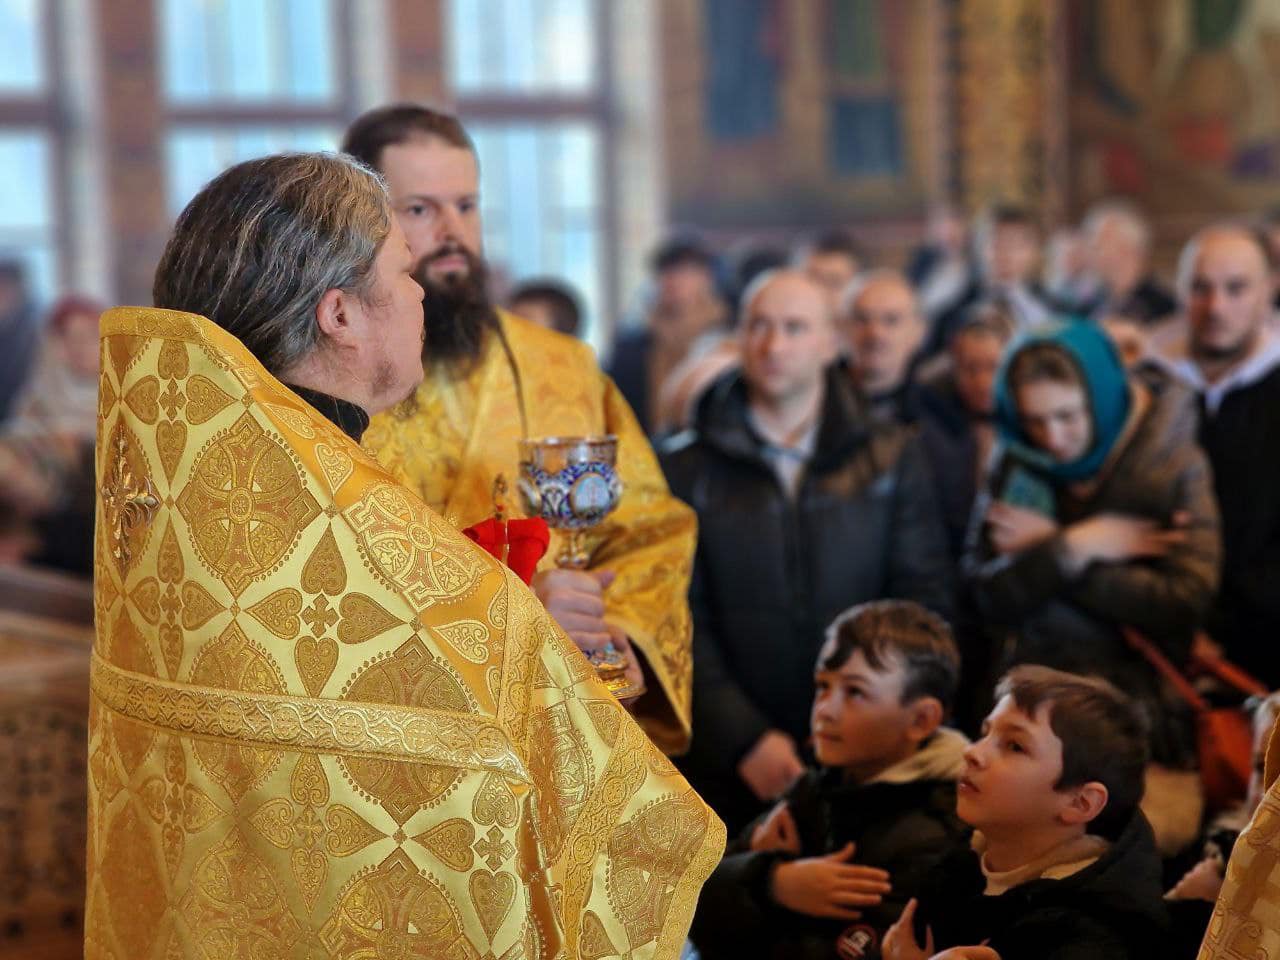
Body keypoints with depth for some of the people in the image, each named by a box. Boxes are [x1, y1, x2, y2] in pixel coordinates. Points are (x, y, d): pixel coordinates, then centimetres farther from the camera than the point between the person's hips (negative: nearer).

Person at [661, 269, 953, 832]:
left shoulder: (892, 461, 7)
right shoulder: (686, 468, 4)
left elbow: (923, 606, 4)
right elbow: (681, 623, -2)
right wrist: (746, 740, -13)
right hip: (729, 766, -1)